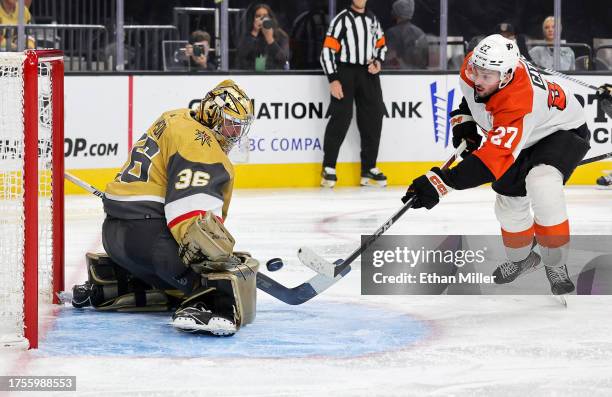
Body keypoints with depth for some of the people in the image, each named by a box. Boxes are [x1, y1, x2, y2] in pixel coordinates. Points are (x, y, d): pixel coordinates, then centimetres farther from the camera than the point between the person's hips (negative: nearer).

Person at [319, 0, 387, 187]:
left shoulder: (373, 19, 12)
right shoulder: (342, 19, -7)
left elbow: (381, 44, 23)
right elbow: (327, 51, -11)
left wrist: (378, 62, 2)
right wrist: (333, 80, -17)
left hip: (368, 74, 6)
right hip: (345, 72, -6)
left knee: (373, 119, 4)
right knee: (341, 118, -13)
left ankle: (368, 169, 14)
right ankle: (328, 169, -6)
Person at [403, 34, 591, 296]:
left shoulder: (516, 104, -45)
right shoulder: (474, 66, -23)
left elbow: (493, 159, -51)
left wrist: (441, 182, -56)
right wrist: (464, 120, -3)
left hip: (562, 130, -8)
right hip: (524, 137, 8)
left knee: (542, 186, -32)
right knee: (509, 200, 9)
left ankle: (555, 264, -15)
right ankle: (520, 258, 37)